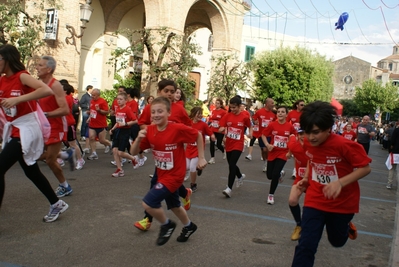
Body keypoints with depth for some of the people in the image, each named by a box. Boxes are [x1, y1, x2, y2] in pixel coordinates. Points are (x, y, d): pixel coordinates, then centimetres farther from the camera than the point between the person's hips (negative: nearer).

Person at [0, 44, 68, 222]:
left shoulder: (22, 77, -14)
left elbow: (47, 90, -31)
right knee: (31, 172, 17)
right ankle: (57, 204, 33)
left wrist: (18, 99, -34)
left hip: (26, 130, -9)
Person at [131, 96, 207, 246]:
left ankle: (167, 225, 11)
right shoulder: (149, 130, -9)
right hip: (162, 175, 7)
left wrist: (201, 158, -8)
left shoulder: (178, 129, -24)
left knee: (148, 203, -17)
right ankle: (189, 226, 54)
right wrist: (139, 139, -26)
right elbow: (134, 152, -7)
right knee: (174, 205, 26)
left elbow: (198, 135, -9)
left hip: (174, 175, -7)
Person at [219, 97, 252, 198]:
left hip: (238, 145, -4)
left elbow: (250, 126, 9)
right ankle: (240, 176, 49)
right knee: (231, 164, 19)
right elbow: (222, 128, -3)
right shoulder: (227, 116, -2)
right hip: (228, 144, 4)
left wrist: (250, 133, -9)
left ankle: (229, 188, -13)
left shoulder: (244, 117, -8)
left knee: (232, 165, -16)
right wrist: (222, 129, -25)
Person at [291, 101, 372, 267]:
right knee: (306, 245, -9)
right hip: (315, 201, 2)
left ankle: (346, 227, 57)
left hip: (342, 203, -2)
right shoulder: (308, 143, -10)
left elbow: (365, 168, -18)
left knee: (337, 241, 21)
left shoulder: (344, 145, -26)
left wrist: (340, 182, -30)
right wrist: (306, 178, -1)